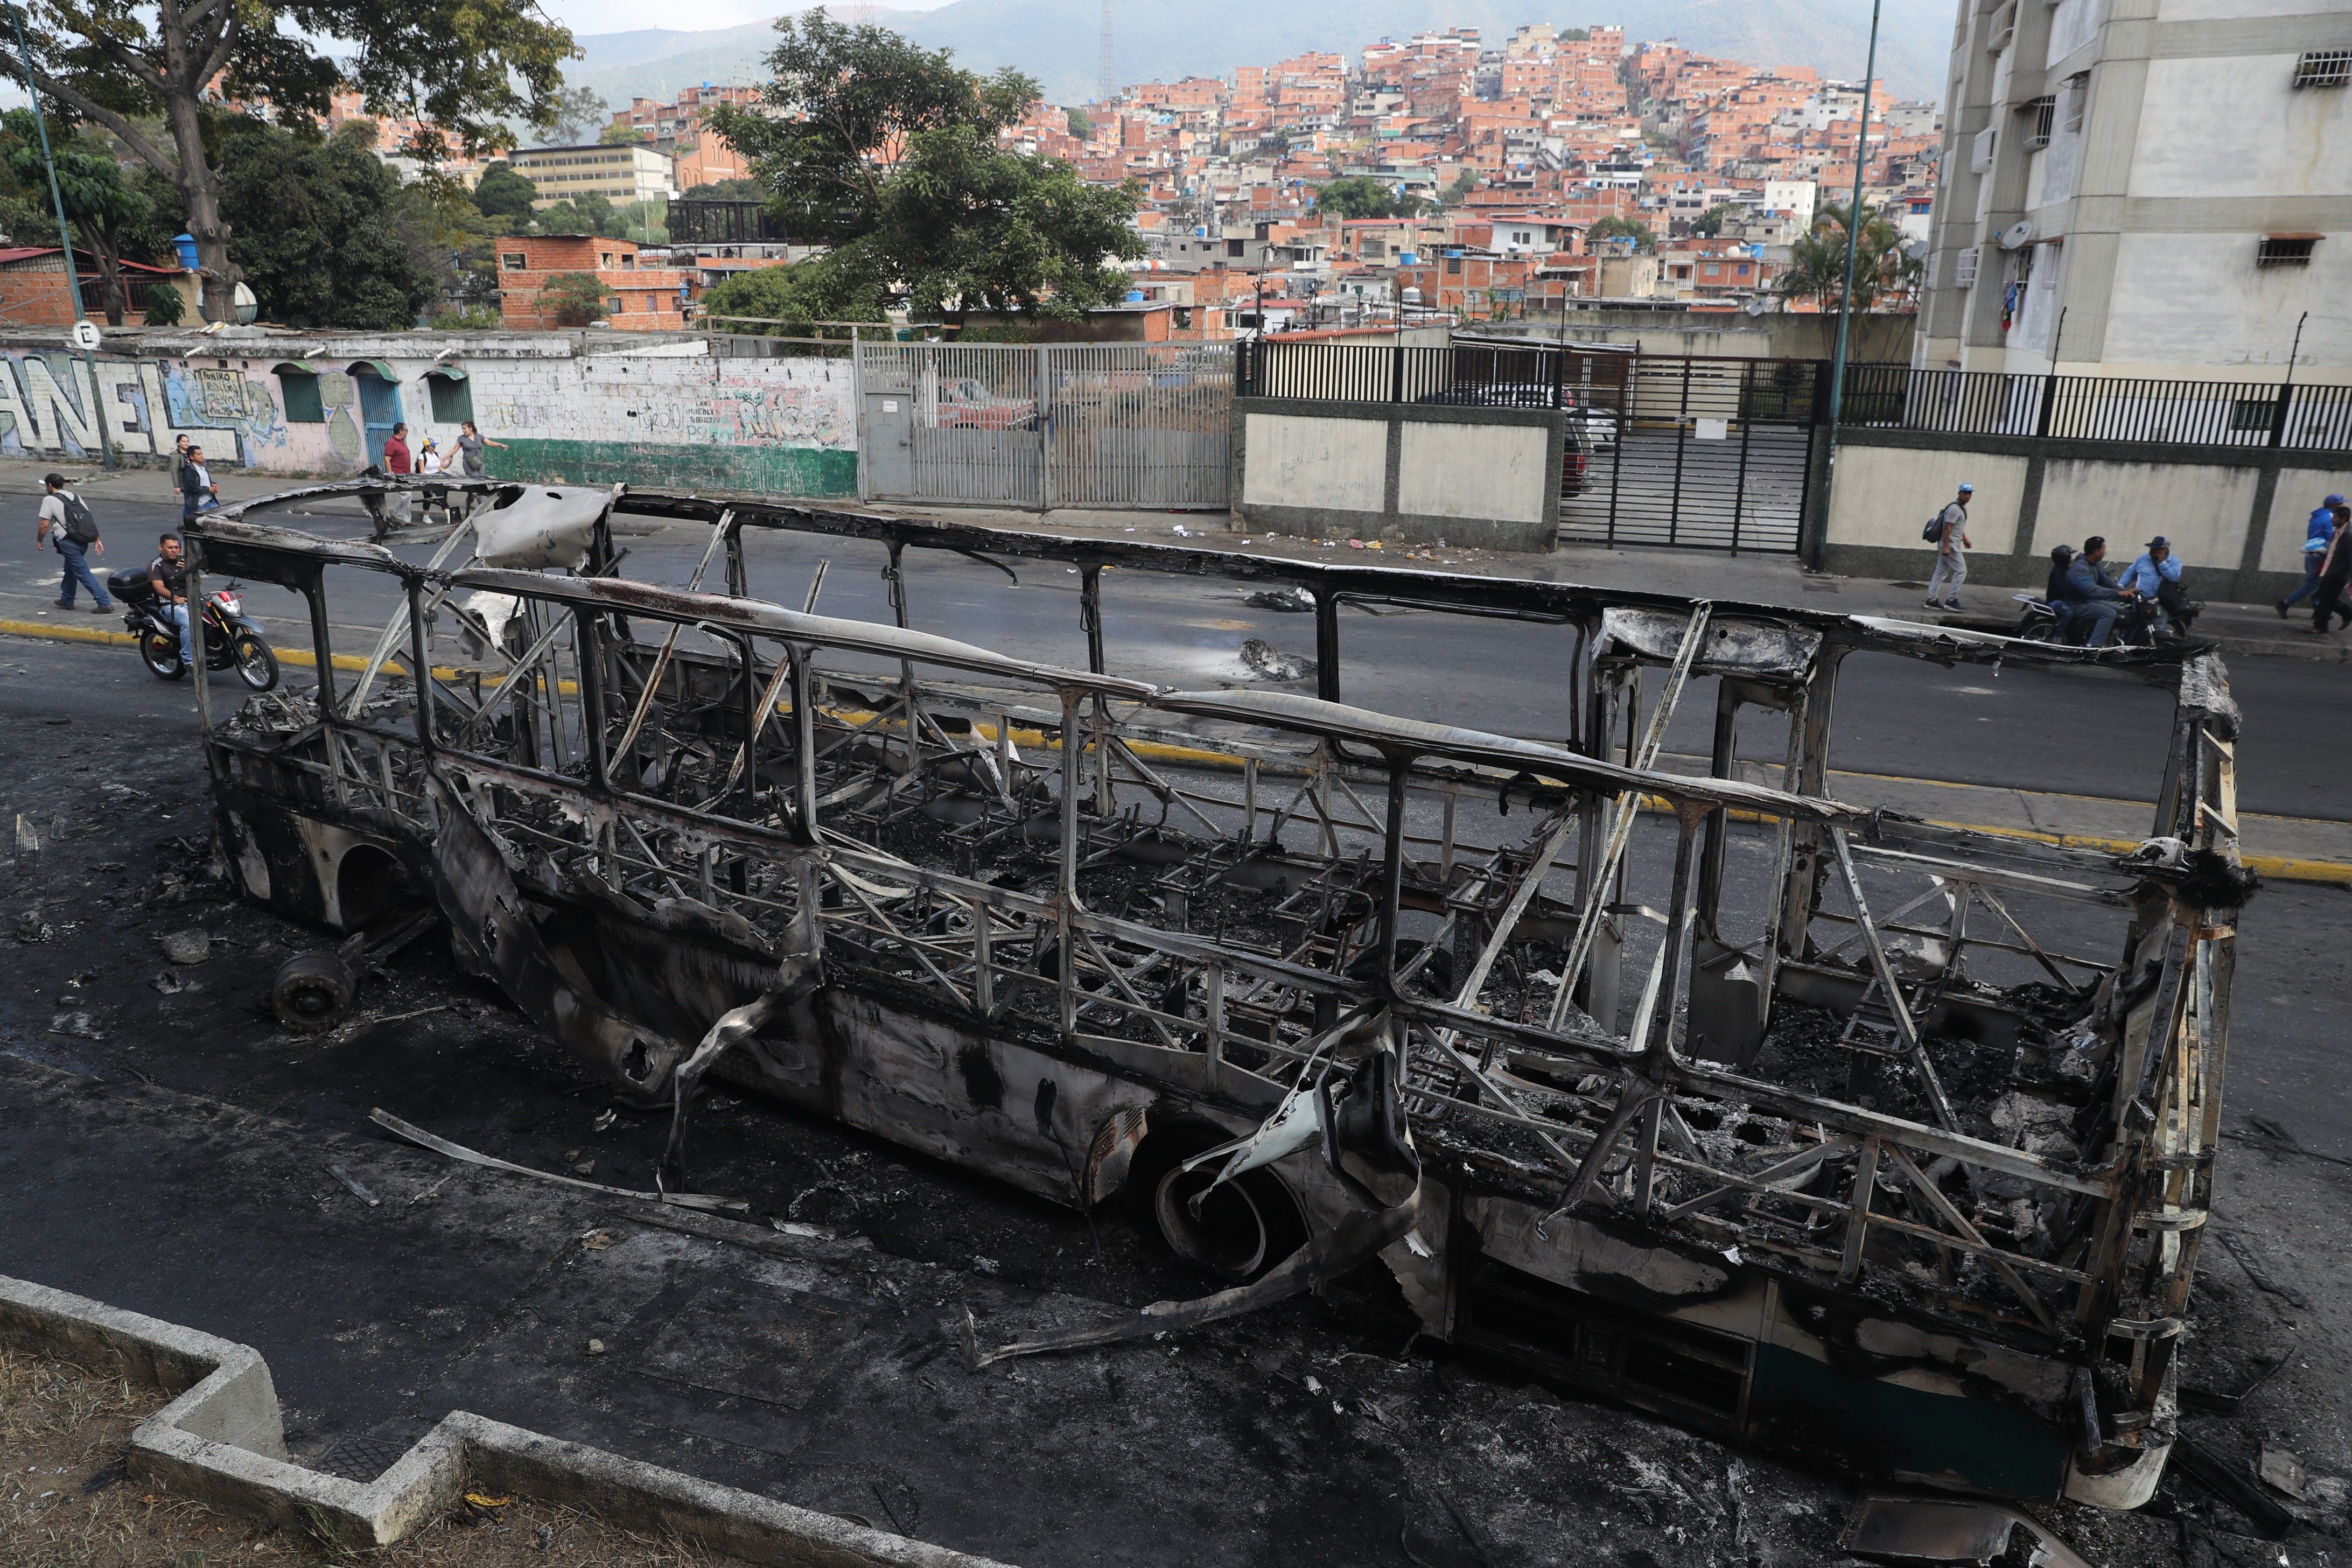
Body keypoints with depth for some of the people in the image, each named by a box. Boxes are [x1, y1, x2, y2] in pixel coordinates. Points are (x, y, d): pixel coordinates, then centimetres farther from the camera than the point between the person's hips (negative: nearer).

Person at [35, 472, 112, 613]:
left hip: (68, 542, -8)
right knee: (70, 569, 24)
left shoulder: (49, 500, -3)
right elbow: (90, 519, 11)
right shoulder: (75, 497, 16)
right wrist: (97, 539, 12)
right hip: (84, 541, 8)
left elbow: (44, 524, -6)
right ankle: (67, 601, 36)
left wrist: (39, 541, 9)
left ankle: (104, 603, -14)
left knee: (83, 573, -6)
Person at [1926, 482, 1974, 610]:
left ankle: (1931, 600, 8)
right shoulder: (1954, 509, -16)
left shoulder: (1962, 508, 17)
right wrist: (1946, 547, -25)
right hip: (1950, 546, -10)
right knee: (1961, 571, -8)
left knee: (1940, 572, 8)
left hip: (1948, 546, 10)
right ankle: (1952, 600, -6)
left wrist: (1965, 538, 25)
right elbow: (1947, 528, -21)